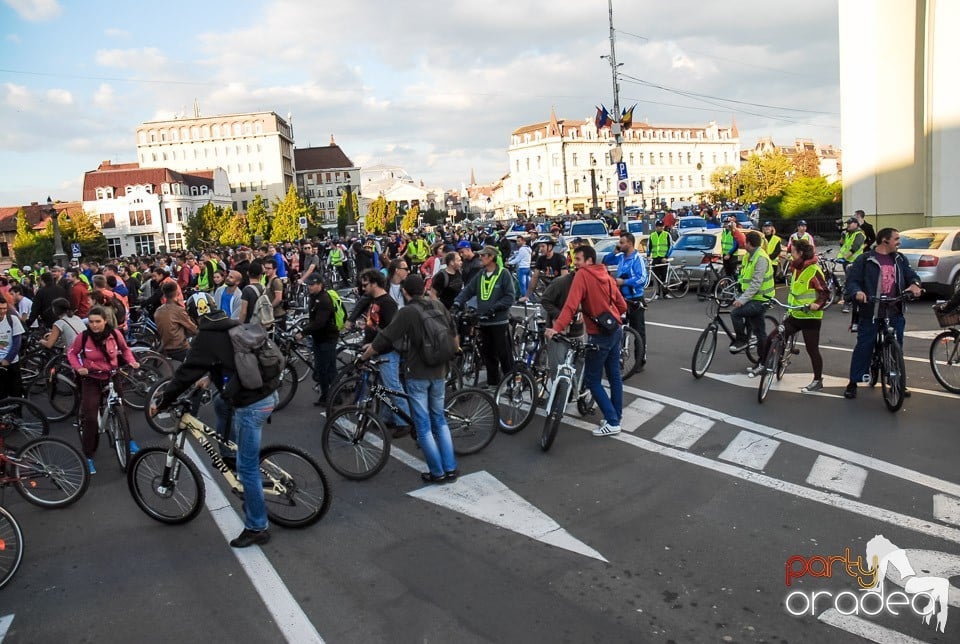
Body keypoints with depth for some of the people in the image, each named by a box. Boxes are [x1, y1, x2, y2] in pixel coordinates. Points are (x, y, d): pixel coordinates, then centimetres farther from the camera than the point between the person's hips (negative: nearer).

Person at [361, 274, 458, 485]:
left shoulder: (407, 312, -14)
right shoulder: (438, 306, 3)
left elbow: (385, 339, -13)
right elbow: (452, 332, 18)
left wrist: (365, 355, 3)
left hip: (417, 374, -5)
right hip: (439, 372, 6)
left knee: (423, 426, 5)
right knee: (440, 420, 18)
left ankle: (437, 472, 9)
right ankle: (450, 468, 16)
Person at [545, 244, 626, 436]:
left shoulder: (582, 275, -12)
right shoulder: (607, 276, 9)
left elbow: (571, 305, -25)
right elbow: (622, 306, 12)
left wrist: (556, 328, -31)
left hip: (599, 335, -8)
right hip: (615, 331, 8)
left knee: (592, 379, 1)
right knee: (614, 375, 16)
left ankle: (612, 422, -1)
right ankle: (616, 415, 26)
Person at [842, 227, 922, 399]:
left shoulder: (900, 259, 12)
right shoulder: (865, 260, -3)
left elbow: (912, 274, 14)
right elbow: (852, 280, -5)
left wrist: (914, 284, -9)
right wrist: (857, 292, -26)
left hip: (895, 313, 5)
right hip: (870, 313, -5)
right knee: (863, 348, -1)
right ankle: (853, 382, 8)